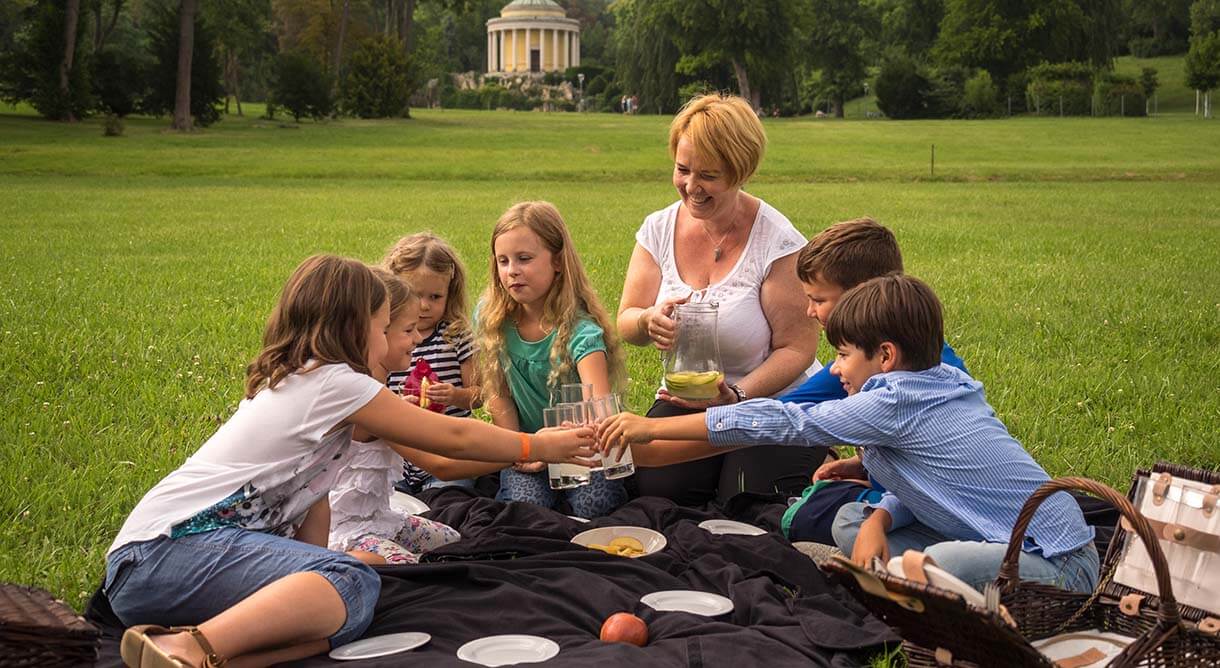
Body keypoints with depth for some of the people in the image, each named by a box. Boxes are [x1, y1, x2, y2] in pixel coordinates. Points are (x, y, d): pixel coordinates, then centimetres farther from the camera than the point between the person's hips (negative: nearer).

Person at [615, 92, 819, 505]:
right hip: (685, 400, 3)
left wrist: (735, 394, -28)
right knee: (654, 491, -24)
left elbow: (797, 348, -12)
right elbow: (626, 324, 3)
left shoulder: (777, 241, -13)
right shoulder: (658, 230, 2)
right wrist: (650, 320, -22)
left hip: (774, 400, -3)